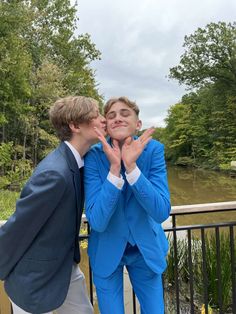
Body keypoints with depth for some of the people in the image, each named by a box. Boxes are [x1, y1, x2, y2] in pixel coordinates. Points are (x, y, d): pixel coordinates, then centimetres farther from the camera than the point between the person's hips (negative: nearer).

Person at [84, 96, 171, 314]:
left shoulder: (153, 150, -15)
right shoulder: (94, 155, -18)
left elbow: (162, 212, -23)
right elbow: (97, 221, -25)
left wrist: (131, 165, -34)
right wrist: (114, 167, -35)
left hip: (146, 249, 2)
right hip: (107, 251, -1)